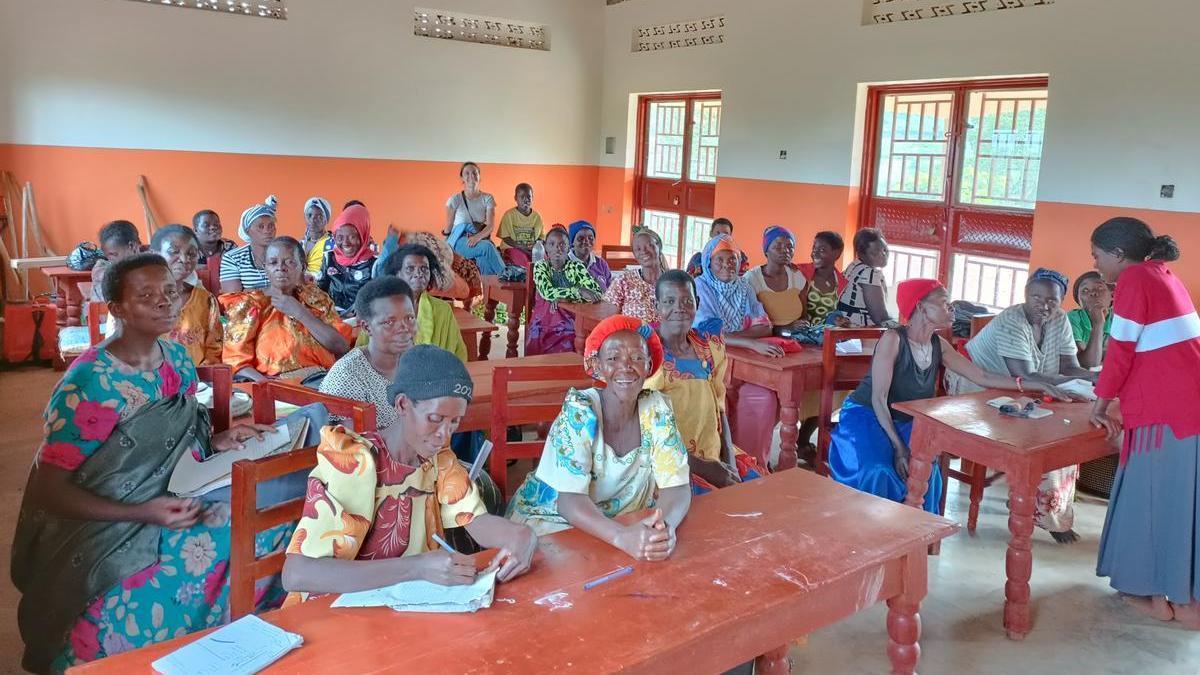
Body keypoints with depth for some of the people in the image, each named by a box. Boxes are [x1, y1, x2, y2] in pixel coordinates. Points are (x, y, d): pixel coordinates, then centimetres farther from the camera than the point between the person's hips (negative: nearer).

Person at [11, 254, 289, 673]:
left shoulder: (178, 360, 3)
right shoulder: (90, 383, -18)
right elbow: (48, 489, -14)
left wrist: (219, 441, -4)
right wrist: (142, 513, -24)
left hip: (173, 507, 7)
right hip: (106, 529, -6)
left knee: (267, 526, -14)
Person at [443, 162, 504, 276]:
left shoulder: (487, 199, 8)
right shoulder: (454, 200, 4)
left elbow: (490, 226, -4)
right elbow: (448, 227, 9)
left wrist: (477, 237, -21)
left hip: (481, 240, 2)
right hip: (459, 240, -1)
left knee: (484, 259, -37)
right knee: (487, 247, -34)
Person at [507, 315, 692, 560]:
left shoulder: (657, 408, -9)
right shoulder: (579, 410, -19)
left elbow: (676, 486, -11)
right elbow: (570, 500, -25)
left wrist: (665, 526, -33)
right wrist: (623, 537, -42)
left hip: (621, 519, 4)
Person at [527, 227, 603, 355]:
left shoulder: (576, 267, 4)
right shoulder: (540, 266, 4)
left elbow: (598, 293, -8)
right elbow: (547, 292, -14)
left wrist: (564, 298, -16)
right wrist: (579, 291, -22)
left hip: (571, 323, 0)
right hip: (545, 323, 0)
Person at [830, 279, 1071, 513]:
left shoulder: (939, 346, 1)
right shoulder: (893, 339, -20)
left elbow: (983, 377, 3)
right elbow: (879, 398, -21)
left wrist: (1034, 385, -6)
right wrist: (898, 447, -24)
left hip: (904, 423, 6)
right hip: (866, 417, -6)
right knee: (878, 471, -31)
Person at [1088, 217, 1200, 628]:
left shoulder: (1134, 279, -8)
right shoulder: (1163, 276, 18)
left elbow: (1121, 350, -10)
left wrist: (1100, 402, 1)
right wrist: (1117, 399, 23)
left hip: (1167, 411, -8)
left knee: (1154, 498, 4)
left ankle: (1154, 593, 13)